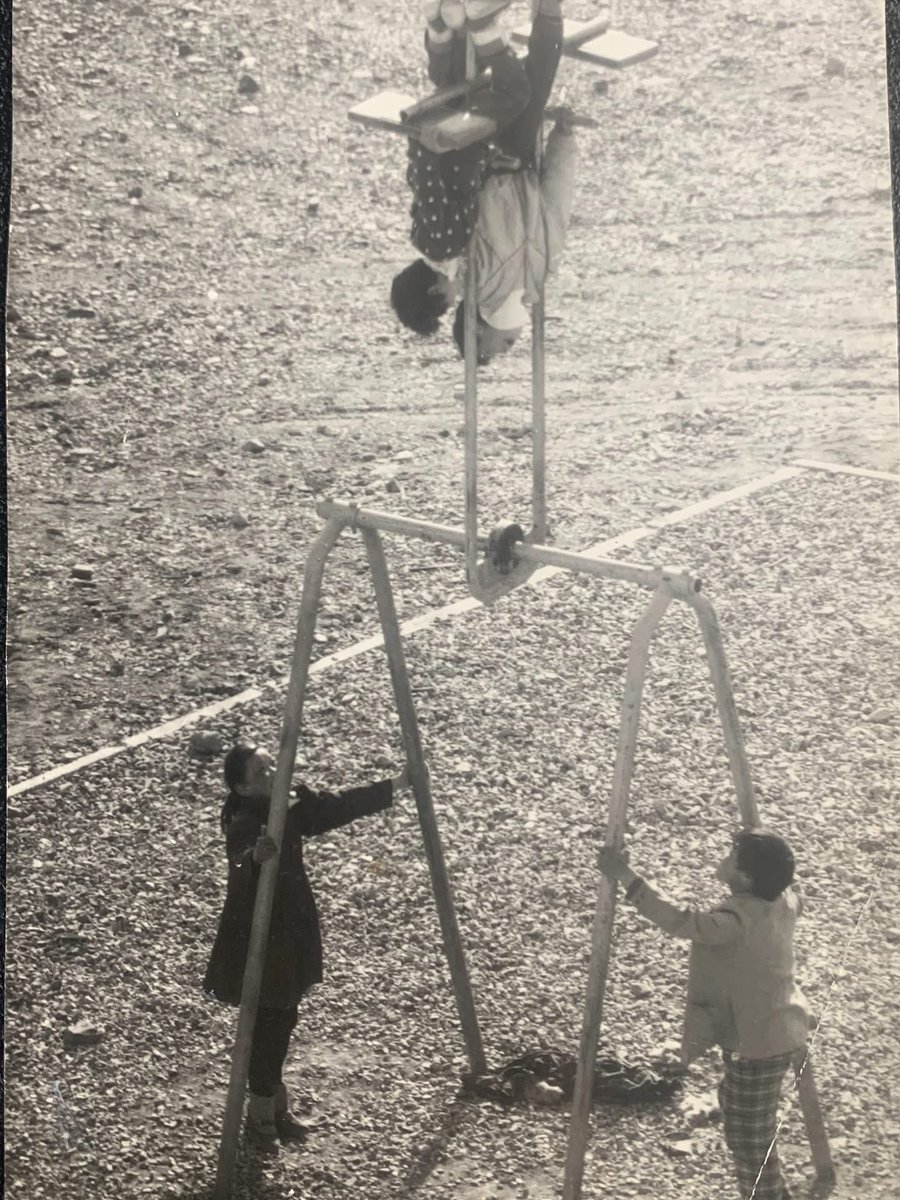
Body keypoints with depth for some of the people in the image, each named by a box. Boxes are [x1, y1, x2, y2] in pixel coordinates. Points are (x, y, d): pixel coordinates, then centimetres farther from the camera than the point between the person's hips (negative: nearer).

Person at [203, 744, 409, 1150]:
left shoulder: (291, 804, -4)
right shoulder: (243, 825, -26)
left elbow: (341, 806, 6)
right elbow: (239, 866, -45)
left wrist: (395, 786, 6)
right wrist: (255, 858, -68)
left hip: (290, 931, 8)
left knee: (281, 1020, 19)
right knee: (268, 1024, 3)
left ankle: (276, 1107, 35)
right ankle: (261, 1116, 21)